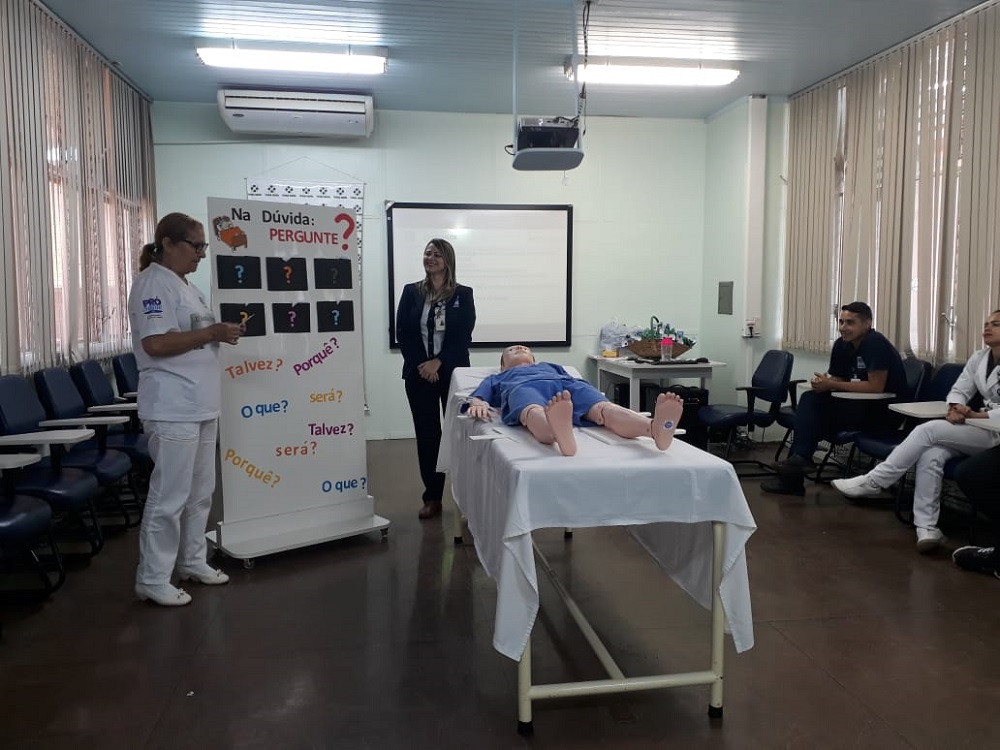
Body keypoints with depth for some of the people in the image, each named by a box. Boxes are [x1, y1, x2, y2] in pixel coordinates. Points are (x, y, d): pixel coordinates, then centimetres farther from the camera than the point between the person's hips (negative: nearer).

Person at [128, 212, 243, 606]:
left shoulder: (184, 287, 18)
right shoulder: (153, 283, -11)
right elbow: (155, 343, -22)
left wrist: (223, 332, 8)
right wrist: (212, 333, -18)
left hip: (201, 406, 10)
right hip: (173, 408, -10)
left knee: (201, 491, 16)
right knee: (170, 495, -4)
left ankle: (192, 561, 28)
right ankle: (152, 578, 7)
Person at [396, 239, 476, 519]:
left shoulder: (463, 294, 1)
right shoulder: (411, 292, 6)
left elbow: (464, 336, -5)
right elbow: (402, 333, 1)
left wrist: (438, 362, -14)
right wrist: (422, 365, -9)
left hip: (453, 372, -2)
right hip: (419, 374, 2)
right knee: (426, 434, 5)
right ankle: (432, 497, 14)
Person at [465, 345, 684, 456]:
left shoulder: (552, 366, 49)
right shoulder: (496, 378, 44)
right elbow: (477, 396, 23)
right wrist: (477, 404, -5)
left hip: (567, 384, 3)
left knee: (605, 409, -34)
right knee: (536, 414, -44)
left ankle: (656, 428, -67)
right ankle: (561, 436, -80)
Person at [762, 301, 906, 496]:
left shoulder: (875, 343, -19)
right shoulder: (842, 345, 4)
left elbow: (876, 387, -25)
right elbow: (837, 379, 8)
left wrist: (831, 385, -22)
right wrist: (823, 382, -17)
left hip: (887, 409, -8)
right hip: (859, 404, 8)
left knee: (817, 413, -21)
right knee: (810, 399, -11)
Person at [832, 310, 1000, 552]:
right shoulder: (978, 358, 14)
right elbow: (959, 390, 13)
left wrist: (977, 416, -26)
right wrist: (955, 408, -11)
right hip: (974, 429, 6)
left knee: (928, 430, -26)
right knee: (931, 455, -27)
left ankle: (873, 482, -19)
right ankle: (926, 527, -30)